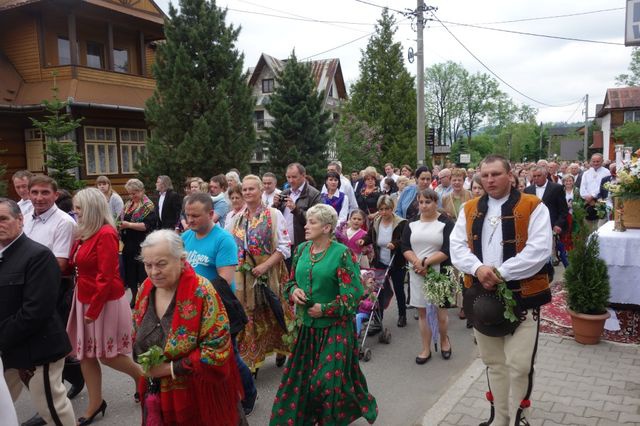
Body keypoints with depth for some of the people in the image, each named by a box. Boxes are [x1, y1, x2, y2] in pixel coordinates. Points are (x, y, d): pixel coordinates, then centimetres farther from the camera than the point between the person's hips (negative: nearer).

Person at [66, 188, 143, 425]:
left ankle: (142, 377, 27)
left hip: (104, 302, -9)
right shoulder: (85, 233, 7)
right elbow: (75, 265, 16)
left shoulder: (106, 234, -19)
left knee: (106, 354, 3)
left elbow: (106, 277, -21)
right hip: (85, 299, 9)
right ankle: (95, 403, 25)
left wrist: (94, 309, -19)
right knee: (85, 353, 12)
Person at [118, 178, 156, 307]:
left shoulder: (148, 206, -9)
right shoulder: (128, 205, 14)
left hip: (142, 247, -7)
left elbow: (147, 225, -19)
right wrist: (119, 225, -2)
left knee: (143, 274, 0)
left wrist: (129, 225, -23)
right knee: (130, 272, 14)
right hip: (128, 245, 7)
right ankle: (134, 297, 29)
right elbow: (121, 219, 20)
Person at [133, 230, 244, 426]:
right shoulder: (146, 289, -3)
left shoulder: (202, 292, -23)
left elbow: (217, 351, -24)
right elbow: (138, 333, 13)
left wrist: (170, 368, -20)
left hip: (198, 397, -5)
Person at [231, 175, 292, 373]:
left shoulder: (274, 214, -6)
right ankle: (250, 357, 18)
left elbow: (284, 247, -10)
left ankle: (280, 349, 31)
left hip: (270, 273, -3)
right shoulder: (238, 217, 9)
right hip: (244, 275, 4)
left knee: (274, 314, 9)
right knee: (250, 316, 6)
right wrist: (238, 264, 0)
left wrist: (264, 266, -18)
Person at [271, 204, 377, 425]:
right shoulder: (302, 249, 4)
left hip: (335, 326, -5)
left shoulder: (341, 253, -14)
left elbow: (353, 292, -16)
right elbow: (291, 281, 14)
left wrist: (325, 309, -17)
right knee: (301, 376, 14)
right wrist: (293, 291, -9)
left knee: (329, 379, 1)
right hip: (307, 325, 6)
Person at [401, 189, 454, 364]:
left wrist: (426, 262, -18)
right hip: (417, 273, 4)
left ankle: (444, 339, 33)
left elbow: (447, 250, -14)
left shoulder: (446, 222, -5)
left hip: (440, 272, -3)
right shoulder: (412, 223, 7)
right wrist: (417, 262, -15)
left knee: (441, 310, 3)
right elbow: (405, 247, 1)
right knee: (422, 311, 8)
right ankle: (426, 349, 21)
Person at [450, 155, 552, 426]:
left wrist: (500, 273, -18)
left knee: (519, 364, -2)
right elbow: (456, 247, 2)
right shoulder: (469, 209, 8)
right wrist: (478, 268, -17)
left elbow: (539, 250, -15)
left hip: (522, 295, -4)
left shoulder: (533, 207, -5)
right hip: (482, 295, 4)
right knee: (493, 362, 16)